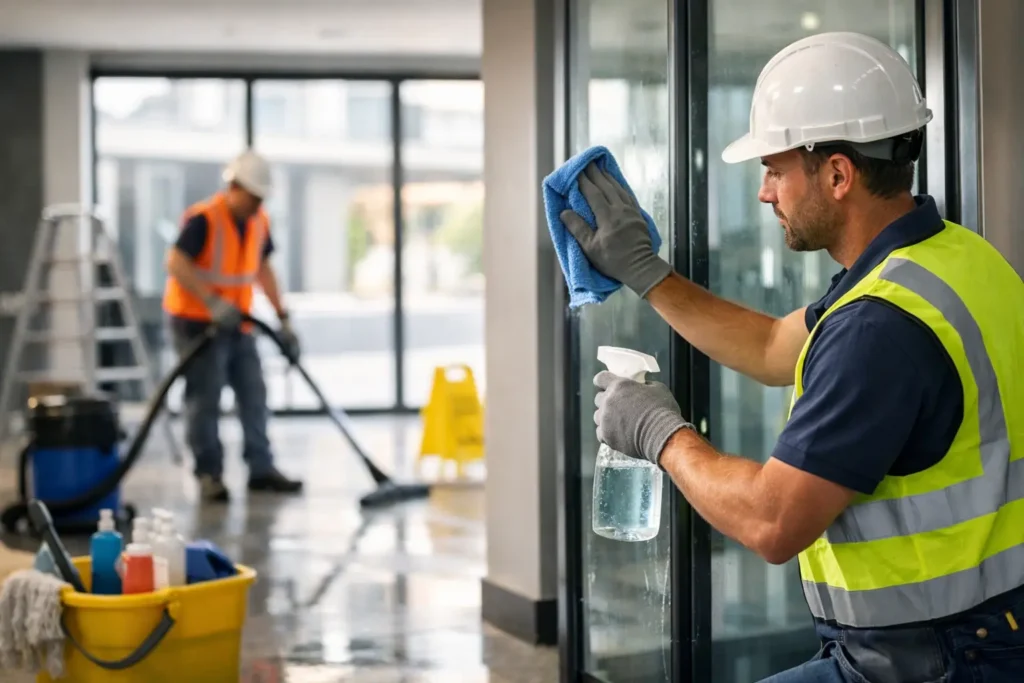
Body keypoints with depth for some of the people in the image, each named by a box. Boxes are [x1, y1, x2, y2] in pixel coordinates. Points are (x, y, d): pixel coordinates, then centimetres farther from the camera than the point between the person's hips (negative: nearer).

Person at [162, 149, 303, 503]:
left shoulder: (259, 223, 5)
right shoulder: (203, 219, -18)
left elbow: (264, 270, 14)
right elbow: (175, 264, -26)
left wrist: (283, 319, 10)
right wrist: (213, 302, -33)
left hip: (237, 323, 7)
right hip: (197, 321, -7)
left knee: (254, 394, 5)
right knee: (204, 400, -4)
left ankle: (261, 469, 11)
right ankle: (209, 475, 3)